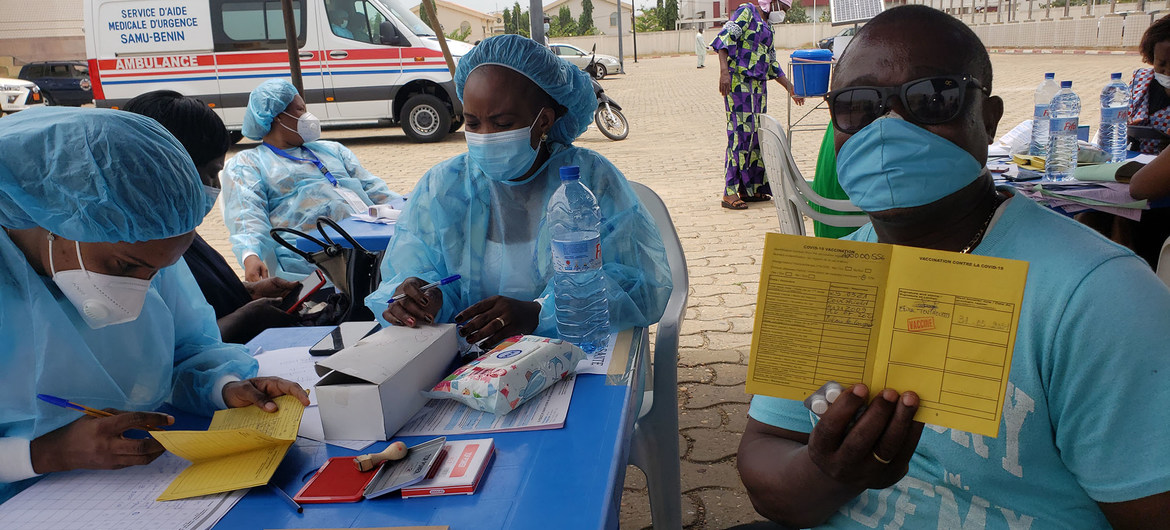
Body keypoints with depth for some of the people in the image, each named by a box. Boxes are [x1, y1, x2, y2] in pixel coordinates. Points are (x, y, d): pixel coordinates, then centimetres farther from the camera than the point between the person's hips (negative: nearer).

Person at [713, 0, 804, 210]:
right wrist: (724, 70, -25)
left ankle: (751, 189, 13)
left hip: (758, 85, 9)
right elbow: (724, 38, -14)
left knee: (757, 132, 6)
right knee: (741, 132, -13)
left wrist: (790, 88, 24)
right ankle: (730, 193, -13)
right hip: (738, 81, -9)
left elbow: (772, 64, 27)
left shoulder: (767, 26, 23)